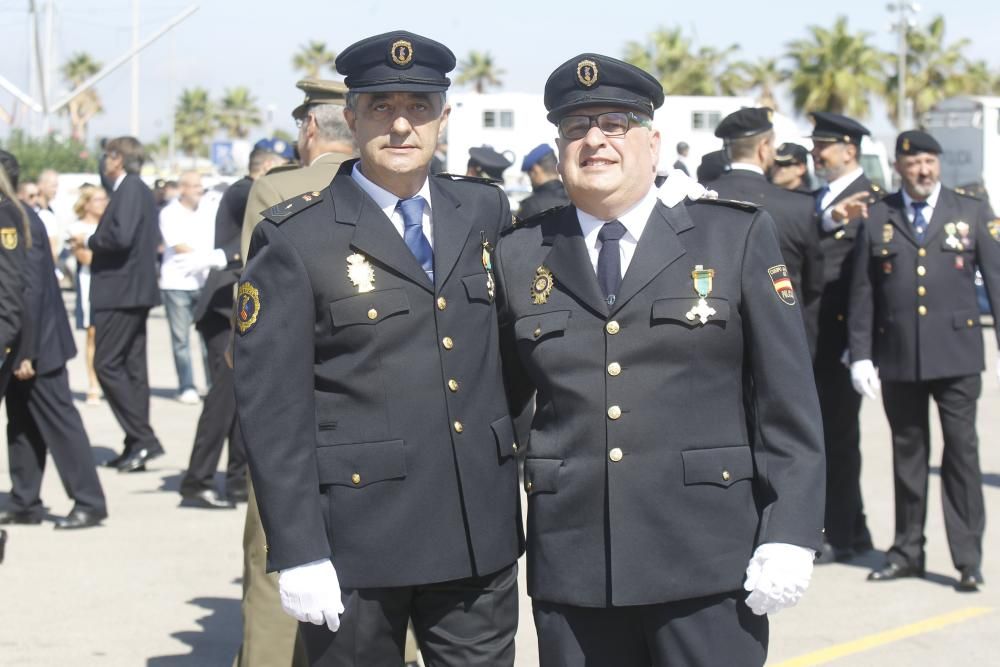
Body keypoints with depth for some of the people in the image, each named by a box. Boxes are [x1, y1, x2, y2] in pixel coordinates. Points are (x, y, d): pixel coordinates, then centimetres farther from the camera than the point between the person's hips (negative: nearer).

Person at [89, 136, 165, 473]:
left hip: (120, 291, -10)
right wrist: (98, 242, 12)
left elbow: (121, 236, -26)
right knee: (132, 368, 10)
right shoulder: (139, 190, 16)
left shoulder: (129, 190, -14)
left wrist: (92, 241, -8)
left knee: (107, 364, -8)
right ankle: (137, 445, 13)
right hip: (135, 290, 10)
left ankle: (143, 439, -11)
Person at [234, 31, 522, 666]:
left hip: (481, 532, 4)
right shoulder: (296, 238, -7)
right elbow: (272, 406, -9)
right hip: (357, 538, -4)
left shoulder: (487, 213, 8)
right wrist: (298, 553, -14)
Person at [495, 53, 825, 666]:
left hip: (709, 565, -2)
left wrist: (790, 538, -7)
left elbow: (788, 402, 1)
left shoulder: (737, 237, 3)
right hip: (571, 568, 2)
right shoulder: (520, 257, 9)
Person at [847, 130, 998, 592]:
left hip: (956, 354, -1)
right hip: (898, 357, 1)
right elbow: (862, 292, 6)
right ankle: (907, 550, 21)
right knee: (907, 452, 10)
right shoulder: (877, 218, 6)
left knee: (961, 450, -2)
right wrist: (861, 354, 1)